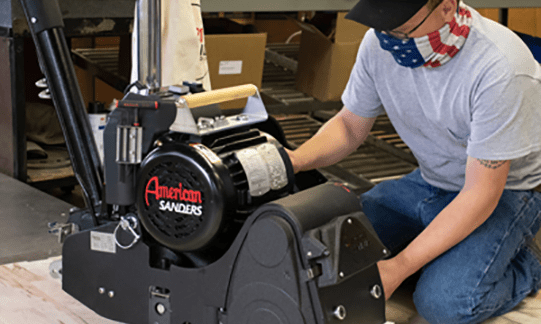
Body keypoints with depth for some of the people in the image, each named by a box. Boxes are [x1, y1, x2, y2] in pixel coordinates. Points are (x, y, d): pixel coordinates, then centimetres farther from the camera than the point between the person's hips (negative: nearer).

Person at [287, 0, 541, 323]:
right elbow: (350, 126, 1)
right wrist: (297, 160, -21)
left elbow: (481, 194, -29)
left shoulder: (500, 68, -32)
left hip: (506, 190, -6)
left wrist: (398, 267, -32)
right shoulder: (380, 43, -13)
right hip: (430, 182, 6)